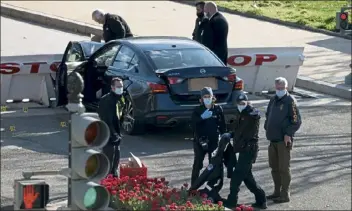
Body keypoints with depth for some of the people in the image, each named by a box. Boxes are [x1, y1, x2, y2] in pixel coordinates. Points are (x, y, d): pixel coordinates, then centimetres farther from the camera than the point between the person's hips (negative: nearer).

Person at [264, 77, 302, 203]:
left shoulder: (290, 101, -9)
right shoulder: (273, 100, 13)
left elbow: (297, 121, -12)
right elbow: (268, 115, 26)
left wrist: (288, 134, -17)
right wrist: (267, 128, 14)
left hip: (284, 140, -8)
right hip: (273, 139, 8)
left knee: (284, 167, -4)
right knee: (274, 166, 14)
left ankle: (285, 195, 1)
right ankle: (277, 192, 26)